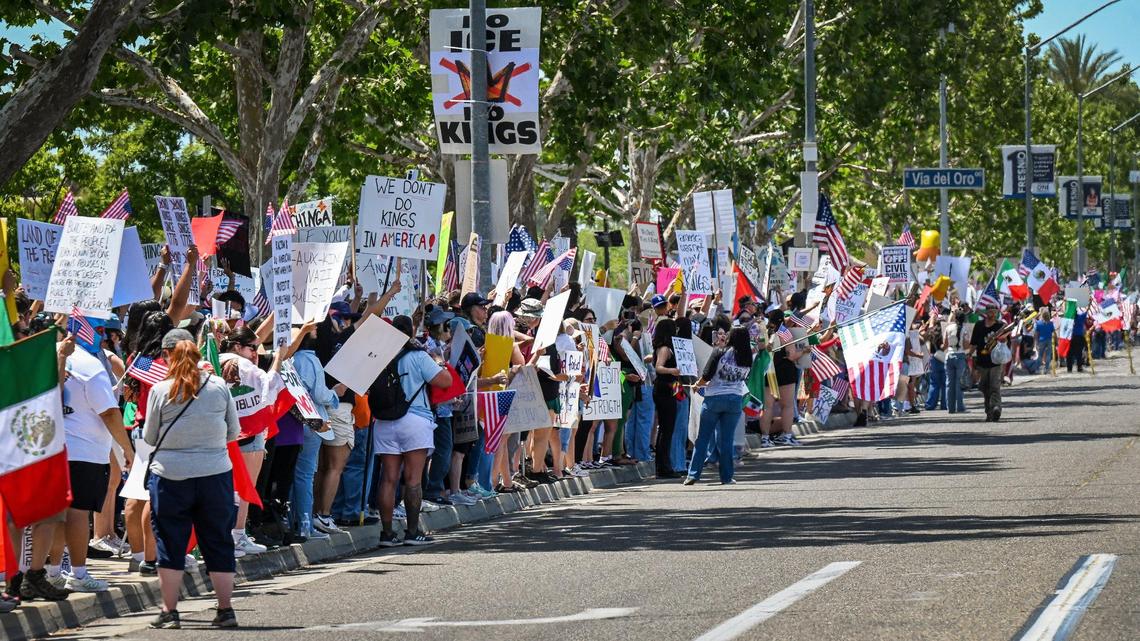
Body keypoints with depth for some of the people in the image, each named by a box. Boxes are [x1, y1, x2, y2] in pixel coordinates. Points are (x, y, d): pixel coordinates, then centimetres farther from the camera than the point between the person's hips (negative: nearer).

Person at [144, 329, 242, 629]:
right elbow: (234, 431, 6)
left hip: (170, 475, -2)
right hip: (215, 474, 2)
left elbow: (149, 438, 3)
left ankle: (169, 611, 8)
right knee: (218, 542, 10)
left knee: (170, 544, 7)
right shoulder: (219, 386, -3)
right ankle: (225, 609, 11)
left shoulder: (160, 391, -7)